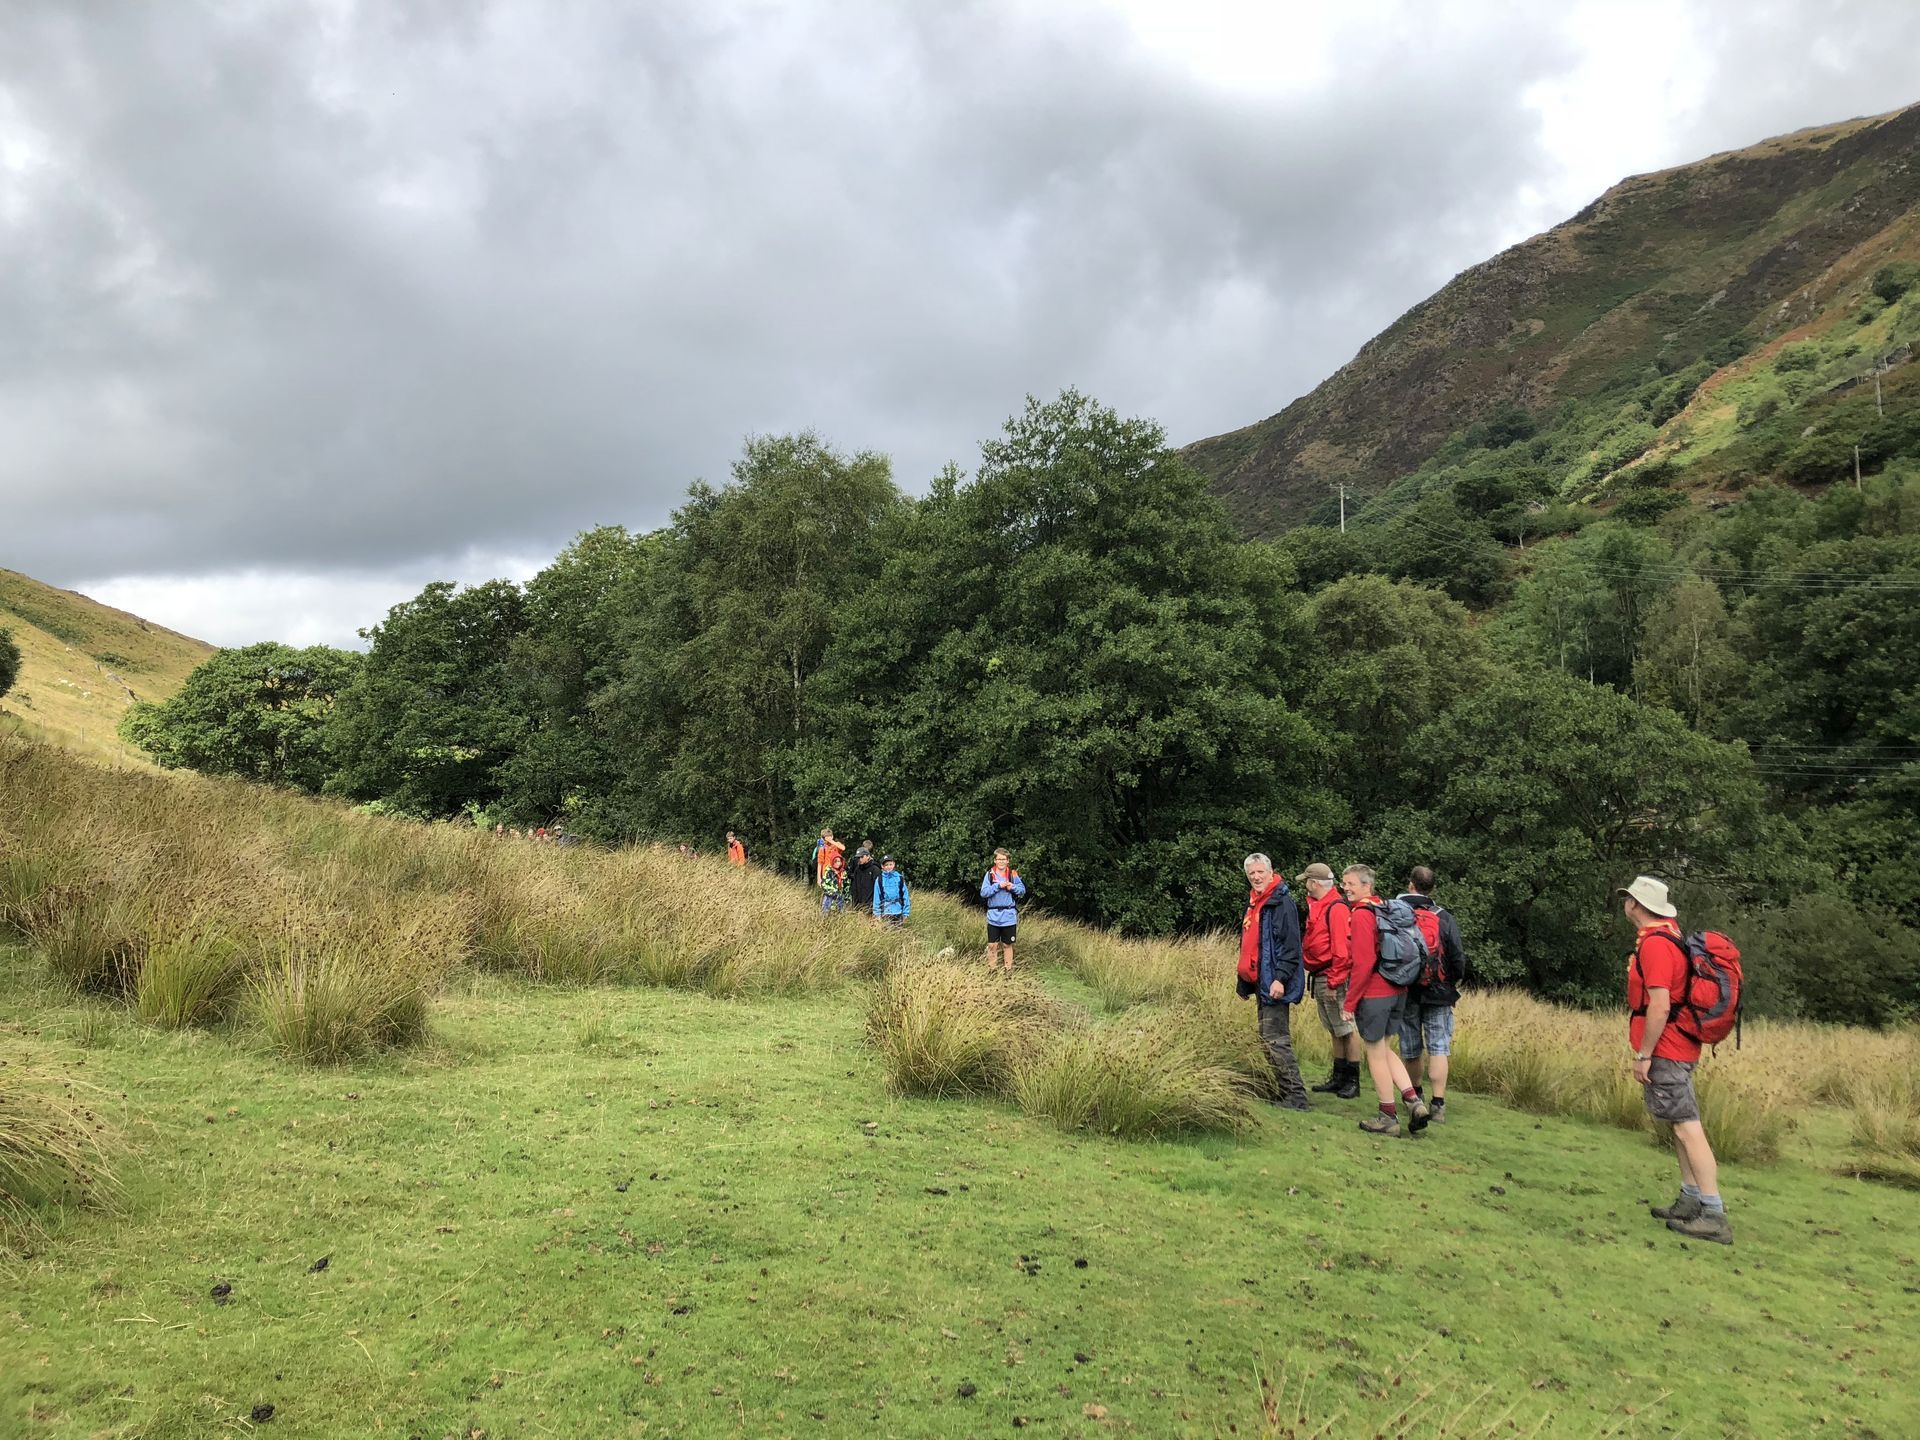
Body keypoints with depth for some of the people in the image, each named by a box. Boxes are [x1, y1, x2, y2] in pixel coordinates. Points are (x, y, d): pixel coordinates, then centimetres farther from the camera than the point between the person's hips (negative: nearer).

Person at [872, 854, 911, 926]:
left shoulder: (900, 878, 0)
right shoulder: (879, 880, -2)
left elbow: (905, 896, 2)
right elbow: (876, 898, 0)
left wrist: (905, 913, 0)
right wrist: (877, 914, -3)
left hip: (899, 913, 1)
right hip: (885, 914, -1)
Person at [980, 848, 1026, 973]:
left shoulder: (1013, 874, 1)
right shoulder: (990, 874, -2)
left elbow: (1023, 890, 4)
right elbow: (983, 893, -9)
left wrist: (1013, 887, -15)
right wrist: (998, 886, -18)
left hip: (1009, 916, 1)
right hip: (993, 915, -1)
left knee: (1007, 944, 12)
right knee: (992, 945, 3)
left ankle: (1009, 970, 20)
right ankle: (991, 971, 11)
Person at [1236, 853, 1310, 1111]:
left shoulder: (1281, 902, -13)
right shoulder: (1255, 903, 16)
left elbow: (1290, 944, -20)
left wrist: (1280, 978, -25)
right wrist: (1244, 981, 22)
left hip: (1274, 983, -10)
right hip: (1260, 981, 10)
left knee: (1276, 1039, -10)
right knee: (1267, 1038, 14)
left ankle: (1296, 1096, -6)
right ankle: (1281, 1091, 22)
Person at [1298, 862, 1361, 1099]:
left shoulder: (1337, 908, -15)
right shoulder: (1317, 906, 15)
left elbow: (1342, 950, -19)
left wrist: (1334, 982, -19)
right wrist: (1316, 977, 15)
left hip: (1333, 979, -10)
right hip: (1319, 979, 10)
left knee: (1345, 1030, -2)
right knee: (1335, 1032, 15)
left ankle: (1353, 1082, 4)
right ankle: (1338, 1078, 22)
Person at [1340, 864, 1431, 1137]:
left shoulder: (1362, 915, -15)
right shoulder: (1384, 910, 12)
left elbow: (1363, 962, -20)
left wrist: (1350, 1002, -14)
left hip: (1372, 994, -8)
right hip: (1397, 992, 8)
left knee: (1376, 1054, 4)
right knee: (1383, 1050, 20)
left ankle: (1389, 1117, 12)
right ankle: (1414, 1101, 11)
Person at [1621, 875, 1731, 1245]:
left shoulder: (1655, 944, -19)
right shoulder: (1669, 934, 12)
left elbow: (1659, 1006, -24)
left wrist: (1643, 1055, -19)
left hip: (1665, 1052, -11)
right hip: (1678, 1048, 11)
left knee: (1687, 1127, -10)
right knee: (1682, 1124, 15)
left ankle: (1714, 1216, -9)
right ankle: (1691, 1199, 22)